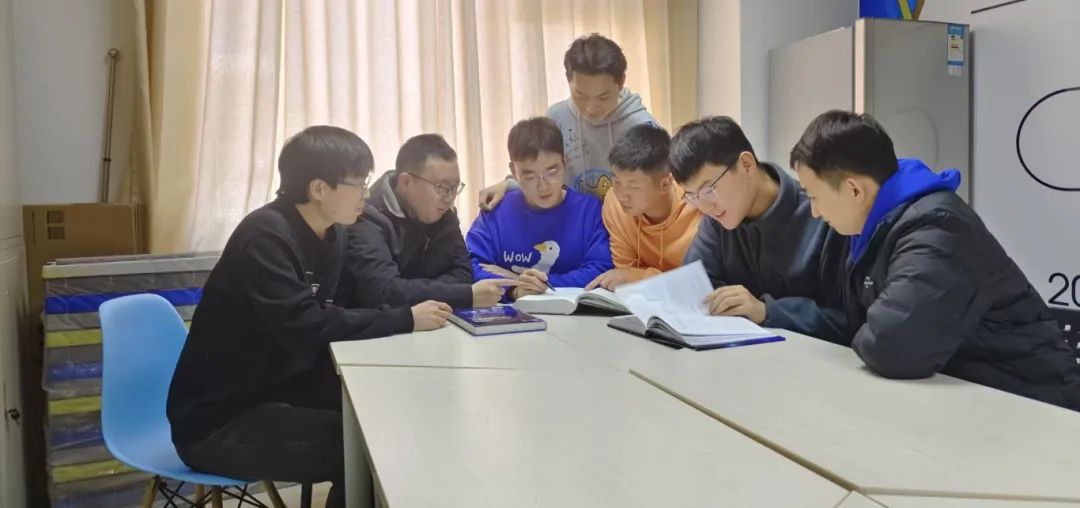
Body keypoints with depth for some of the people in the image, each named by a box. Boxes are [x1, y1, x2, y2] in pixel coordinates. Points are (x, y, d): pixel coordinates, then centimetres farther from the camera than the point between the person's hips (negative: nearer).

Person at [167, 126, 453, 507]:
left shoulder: (331, 235, 5)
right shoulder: (265, 236, -21)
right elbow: (303, 325, -31)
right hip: (218, 421, -8)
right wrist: (406, 319, -26)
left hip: (274, 389, 8)